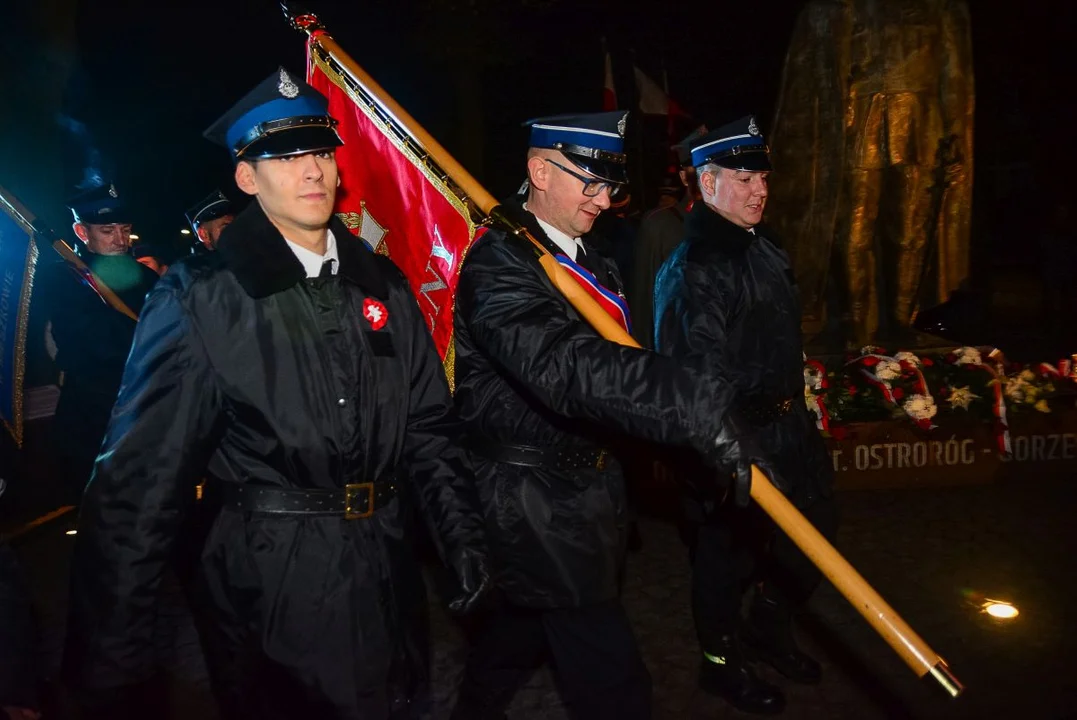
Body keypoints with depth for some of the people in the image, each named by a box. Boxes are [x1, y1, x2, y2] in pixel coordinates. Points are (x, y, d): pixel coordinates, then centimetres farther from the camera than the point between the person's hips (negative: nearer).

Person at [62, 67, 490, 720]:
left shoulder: (381, 283, 3)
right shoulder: (200, 299, -11)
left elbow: (429, 424, 8)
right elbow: (139, 481, -12)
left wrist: (462, 533, -2)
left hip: (387, 584, 5)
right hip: (268, 590, -4)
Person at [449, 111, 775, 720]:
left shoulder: (590, 257, 9)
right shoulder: (497, 266, -22)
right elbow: (567, 366, -39)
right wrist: (700, 412, -46)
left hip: (587, 482, 9)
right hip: (539, 504, -9)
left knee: (526, 619, 26)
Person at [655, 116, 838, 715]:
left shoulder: (761, 248, 9)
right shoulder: (692, 270, -22)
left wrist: (797, 411, 19)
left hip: (786, 424, 9)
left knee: (816, 529, 20)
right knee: (729, 549, 9)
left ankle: (769, 630, 42)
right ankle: (723, 662, 32)